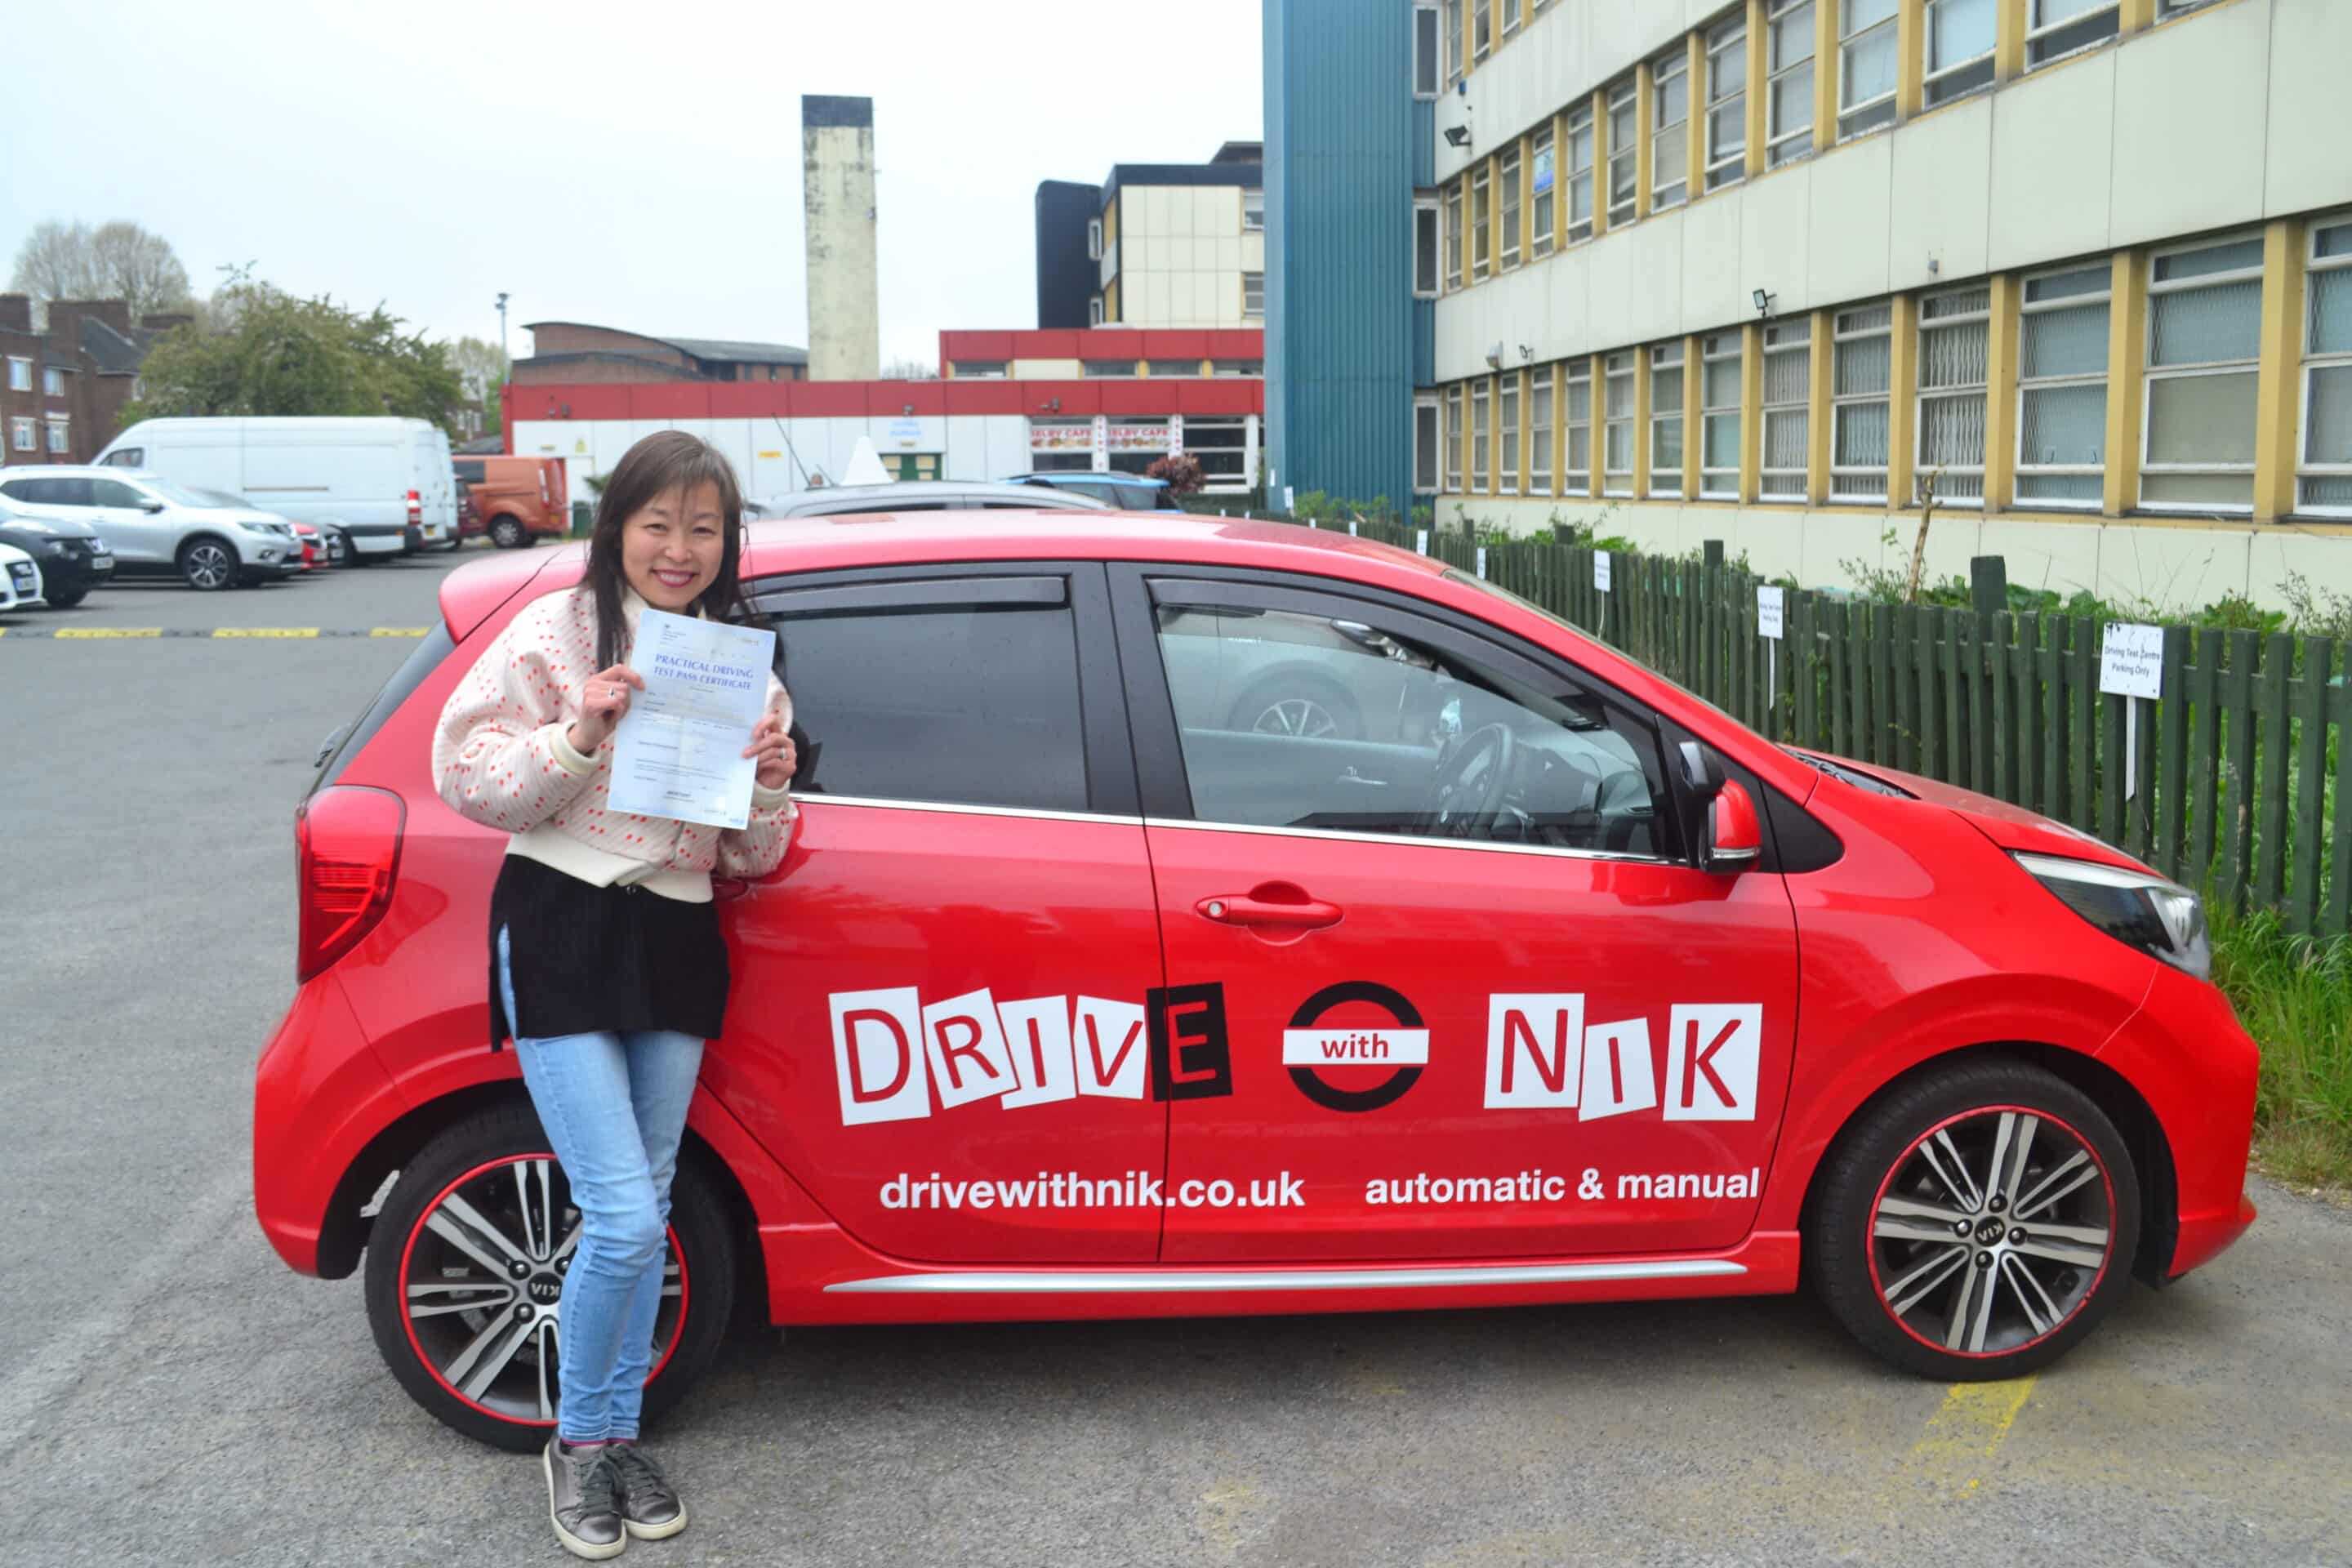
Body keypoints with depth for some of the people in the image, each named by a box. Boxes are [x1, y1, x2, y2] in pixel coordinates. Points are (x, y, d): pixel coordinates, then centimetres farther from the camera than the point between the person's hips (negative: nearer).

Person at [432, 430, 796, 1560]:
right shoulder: (558, 631, -4)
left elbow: (750, 855, 10)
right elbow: (465, 776, -7)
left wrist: (770, 787, -10)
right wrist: (577, 738, -21)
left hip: (676, 948, 5)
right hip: (562, 930, -5)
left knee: (645, 1218, 13)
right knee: (622, 1219, -10)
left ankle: (620, 1434, 30)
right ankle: (578, 1441, 15)